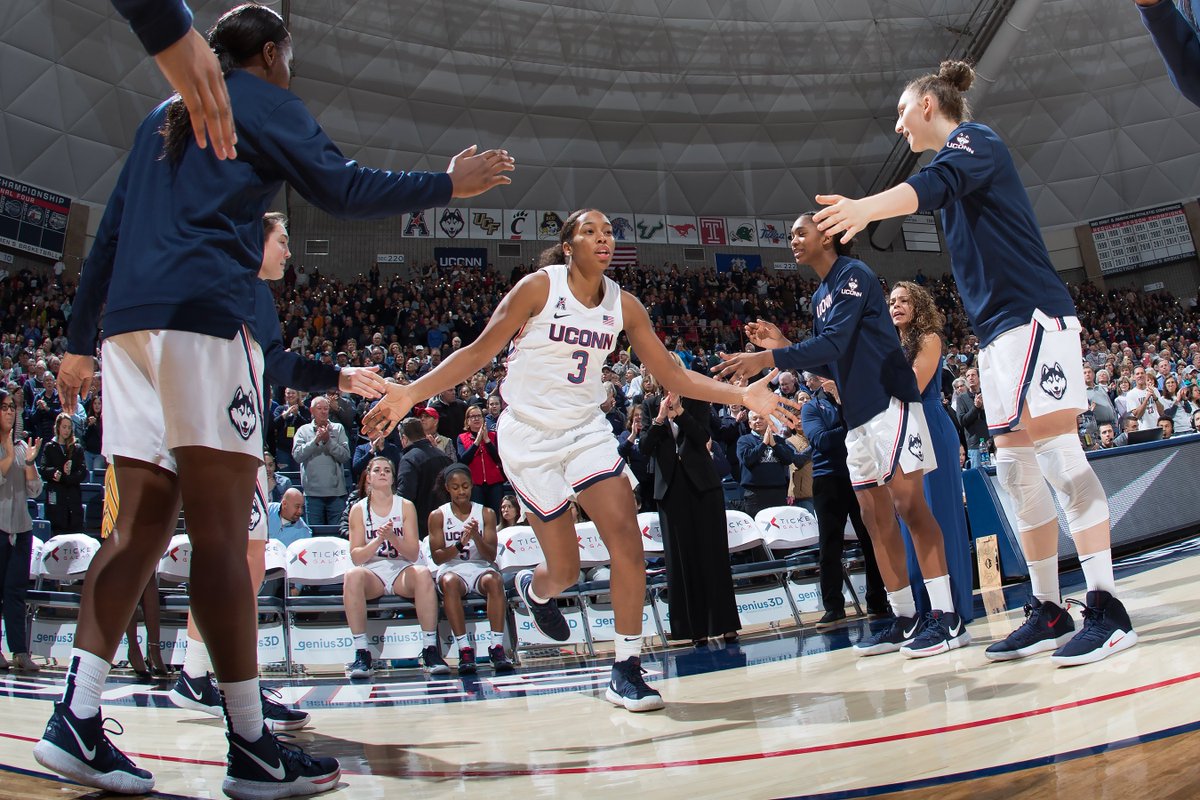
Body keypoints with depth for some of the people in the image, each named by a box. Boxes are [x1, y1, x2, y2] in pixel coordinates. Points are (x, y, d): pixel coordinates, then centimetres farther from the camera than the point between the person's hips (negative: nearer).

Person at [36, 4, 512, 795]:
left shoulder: (164, 115, 29)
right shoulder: (265, 102, 7)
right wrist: (448, 184, 9)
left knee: (143, 526, 7)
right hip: (204, 314, -8)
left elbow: (109, 233, 26)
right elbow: (346, 189, -2)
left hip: (131, 320, 8)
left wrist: (80, 340, 26)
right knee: (222, 534, -10)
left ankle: (76, 722, 4)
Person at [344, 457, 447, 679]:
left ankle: (430, 649, -29)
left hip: (402, 569, 0)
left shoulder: (406, 506, 5)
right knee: (352, 575, -34)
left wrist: (393, 538, -20)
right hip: (372, 572, 0)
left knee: (423, 573, -33)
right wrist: (378, 540, -20)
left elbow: (413, 554, -2)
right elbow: (356, 557, -4)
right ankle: (361, 653, -30)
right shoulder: (359, 509, 4)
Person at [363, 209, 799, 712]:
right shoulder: (539, 286, -10)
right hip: (530, 435, -4)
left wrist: (742, 395, -10)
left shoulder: (623, 305, 1)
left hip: (587, 430, 4)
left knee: (627, 538, -13)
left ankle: (626, 671, 0)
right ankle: (533, 588, 40)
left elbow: (671, 375, 2)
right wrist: (411, 393, -16)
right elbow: (479, 352, -7)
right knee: (566, 569, 0)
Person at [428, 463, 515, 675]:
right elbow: (437, 557, -3)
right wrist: (459, 545, -20)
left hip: (480, 567, 1)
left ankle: (496, 646, -35)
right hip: (451, 568, -1)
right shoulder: (438, 515, 4)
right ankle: (464, 649, -35)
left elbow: (491, 556, -1)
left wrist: (476, 536, -19)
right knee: (449, 582, -36)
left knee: (494, 580, -34)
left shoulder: (486, 513, 6)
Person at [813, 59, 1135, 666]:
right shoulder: (956, 160, 24)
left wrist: (867, 206, -44)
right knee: (1016, 469, 6)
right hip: (997, 331, 9)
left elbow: (938, 183, -26)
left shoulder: (972, 140, -3)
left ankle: (1106, 608, -11)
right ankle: (1048, 610, 11)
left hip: (1034, 315, -9)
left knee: (1055, 450, -14)